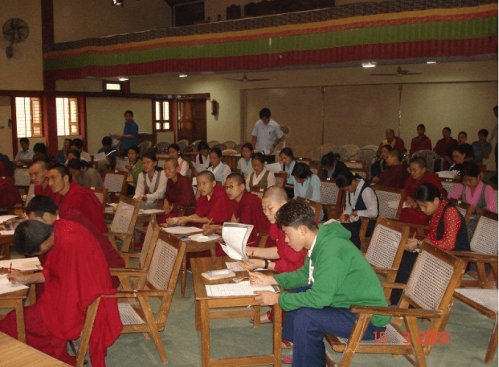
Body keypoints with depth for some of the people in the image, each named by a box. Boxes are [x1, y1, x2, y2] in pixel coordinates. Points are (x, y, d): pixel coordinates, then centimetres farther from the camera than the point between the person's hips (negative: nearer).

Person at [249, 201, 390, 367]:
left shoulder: (331, 250, -28)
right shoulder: (319, 243, 0)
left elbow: (320, 298, -30)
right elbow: (305, 274, 16)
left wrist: (277, 298, -20)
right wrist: (270, 279, 6)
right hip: (349, 302, 10)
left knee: (305, 317, -25)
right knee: (296, 294, 10)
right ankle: (295, 347, 21)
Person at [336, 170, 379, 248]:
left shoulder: (366, 191, -22)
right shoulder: (350, 188, 2)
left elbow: (373, 213, -27)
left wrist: (356, 213, -20)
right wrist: (345, 214, -5)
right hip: (356, 220, 7)